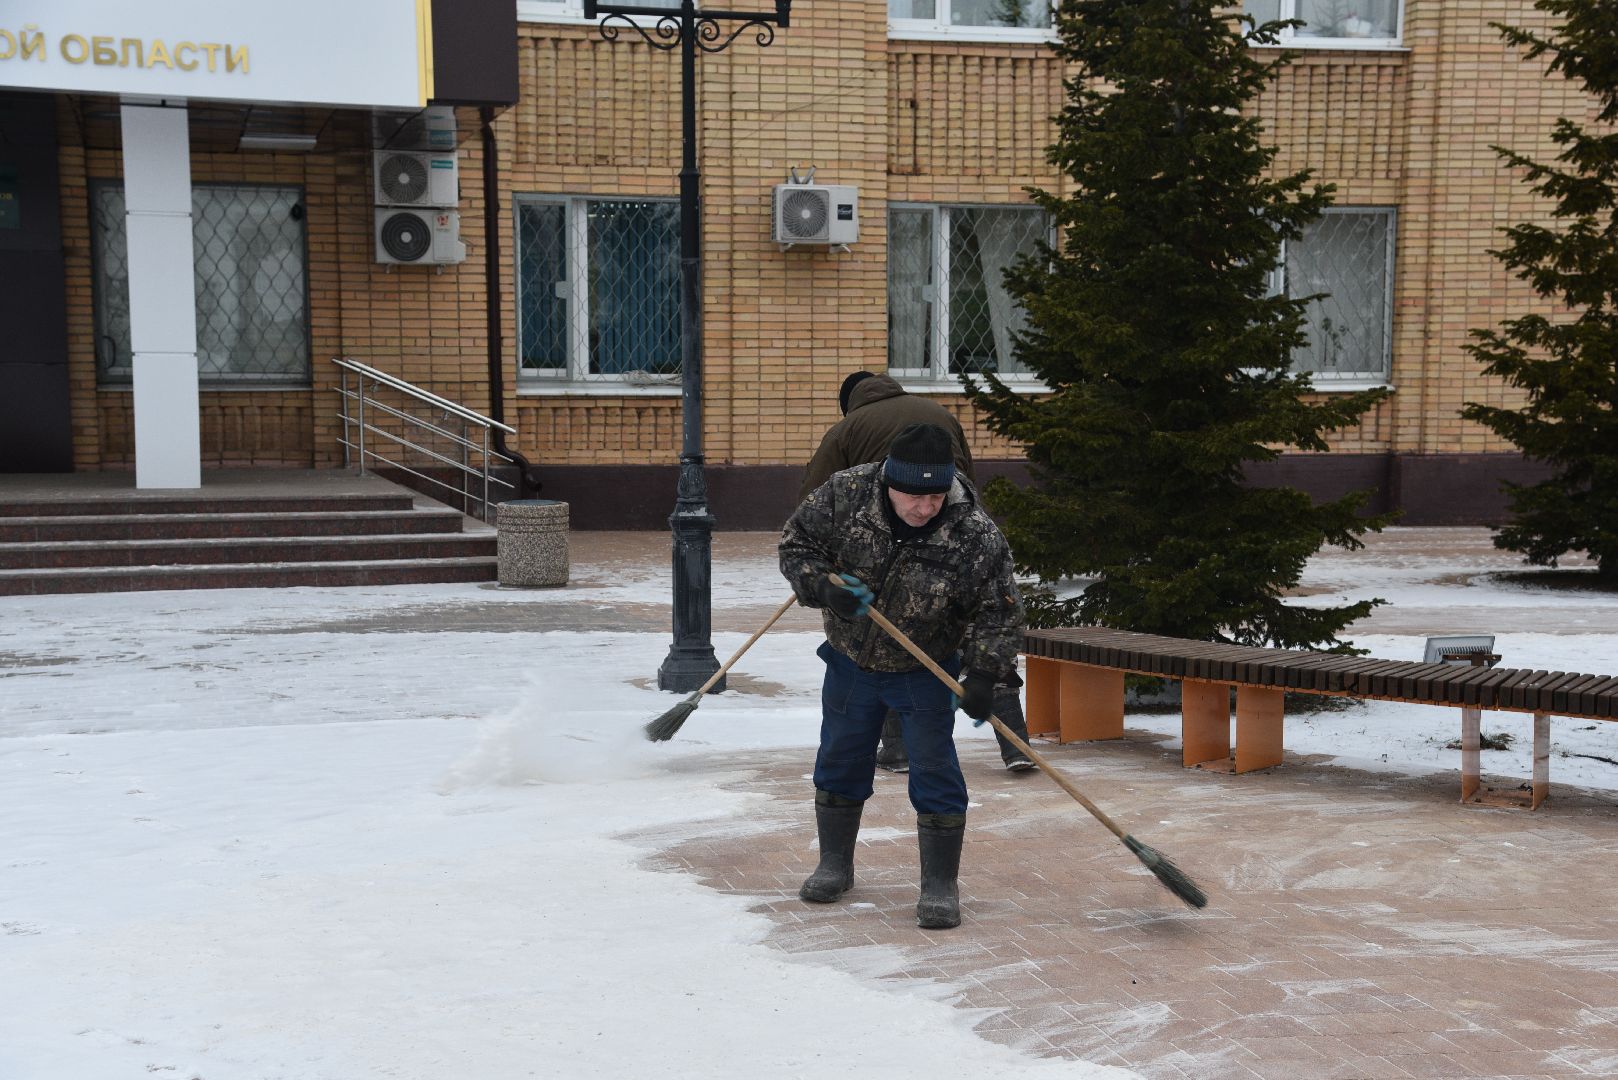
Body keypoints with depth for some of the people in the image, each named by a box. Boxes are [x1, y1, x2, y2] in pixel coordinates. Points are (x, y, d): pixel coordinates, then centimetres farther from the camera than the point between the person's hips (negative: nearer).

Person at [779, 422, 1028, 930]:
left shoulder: (977, 537, -26)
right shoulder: (845, 494, -22)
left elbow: (998, 610, -16)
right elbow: (796, 542, -9)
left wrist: (984, 674, -27)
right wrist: (824, 587, -26)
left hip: (926, 672, -2)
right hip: (850, 660, 3)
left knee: (934, 772, -4)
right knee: (840, 763, 14)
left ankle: (940, 886, 10)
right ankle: (835, 865, 33)